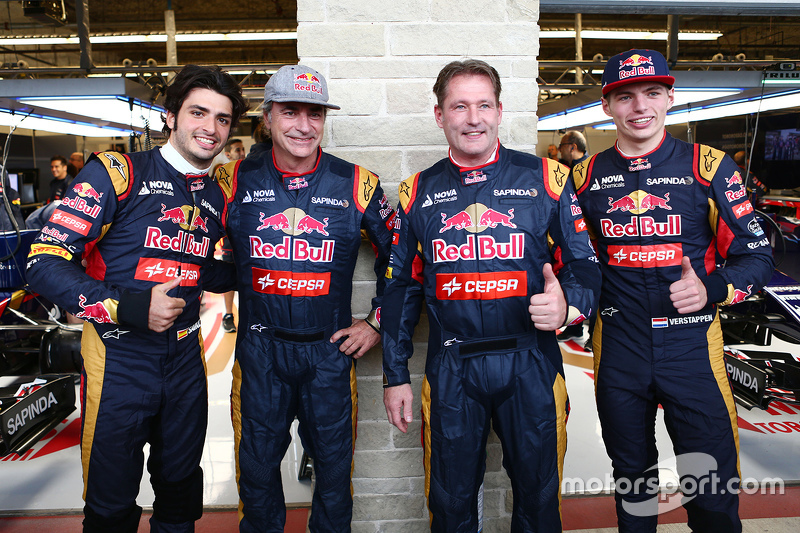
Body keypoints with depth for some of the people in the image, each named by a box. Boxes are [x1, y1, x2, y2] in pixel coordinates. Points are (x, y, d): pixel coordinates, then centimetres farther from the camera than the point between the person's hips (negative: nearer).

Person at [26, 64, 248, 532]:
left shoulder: (217, 199, 7)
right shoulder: (116, 173, -11)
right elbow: (45, 262, -17)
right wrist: (130, 307, -26)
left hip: (185, 355, 5)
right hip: (119, 357, -5)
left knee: (181, 486, 22)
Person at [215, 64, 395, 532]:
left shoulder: (356, 185, -5)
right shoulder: (235, 180, -3)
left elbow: (395, 256, 5)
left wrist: (377, 322, 3)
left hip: (331, 349, 0)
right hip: (259, 349, 1)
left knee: (334, 465, 14)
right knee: (257, 464, 16)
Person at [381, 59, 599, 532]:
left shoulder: (546, 178, -1)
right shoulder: (419, 192, 4)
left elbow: (585, 263, 2)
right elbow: (402, 287, 8)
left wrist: (568, 305, -21)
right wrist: (396, 376, 7)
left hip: (531, 363, 0)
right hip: (450, 369, 1)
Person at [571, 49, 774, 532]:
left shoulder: (709, 167, -3)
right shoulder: (586, 176, 3)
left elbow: (757, 256, -2)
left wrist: (711, 289, -20)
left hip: (692, 347, -2)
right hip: (617, 348, 2)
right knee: (631, 478, 20)